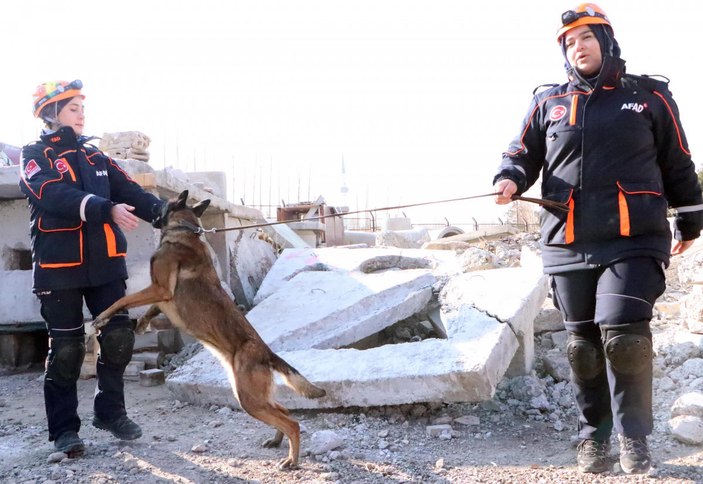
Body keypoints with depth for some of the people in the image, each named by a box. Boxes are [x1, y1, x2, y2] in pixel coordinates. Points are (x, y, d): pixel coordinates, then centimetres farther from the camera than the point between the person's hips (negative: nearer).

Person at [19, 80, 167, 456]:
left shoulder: (94, 156, 17)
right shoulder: (35, 156, 0)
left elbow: (130, 191, 5)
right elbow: (56, 195, -19)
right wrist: (106, 210, -34)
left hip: (104, 263, 5)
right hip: (59, 266, -5)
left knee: (119, 336, 2)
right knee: (66, 348, 0)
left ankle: (110, 411, 21)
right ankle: (64, 428, 13)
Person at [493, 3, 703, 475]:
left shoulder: (649, 97, 9)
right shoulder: (548, 103, 12)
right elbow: (522, 153, 14)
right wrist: (510, 178, -9)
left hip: (634, 242, -2)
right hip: (568, 245, 3)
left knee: (623, 335, -16)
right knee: (583, 345, 7)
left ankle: (634, 437, 4)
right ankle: (593, 436, 23)